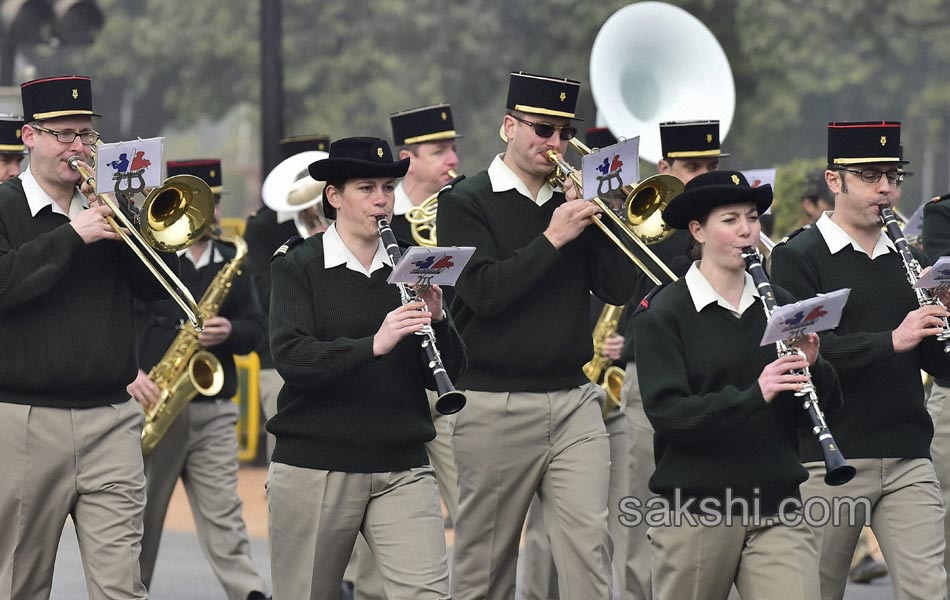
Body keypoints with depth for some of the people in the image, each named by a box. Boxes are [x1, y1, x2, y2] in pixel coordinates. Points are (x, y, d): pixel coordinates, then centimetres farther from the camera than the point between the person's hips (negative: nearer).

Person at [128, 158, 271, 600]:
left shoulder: (232, 262, 12)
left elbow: (255, 328, 11)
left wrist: (230, 332, -11)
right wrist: (128, 372, -21)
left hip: (213, 411, 3)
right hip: (150, 404, -3)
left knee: (223, 514, -4)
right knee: (140, 518, 6)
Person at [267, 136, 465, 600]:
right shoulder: (299, 266, -1)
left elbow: (448, 374, 8)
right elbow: (290, 357, -16)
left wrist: (436, 319, -12)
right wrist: (374, 344, -29)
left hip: (402, 469, 2)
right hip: (314, 467, -2)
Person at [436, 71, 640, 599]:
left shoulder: (571, 203, 12)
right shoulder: (466, 203, -1)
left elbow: (620, 289, 5)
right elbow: (485, 292, -15)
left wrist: (598, 216, -5)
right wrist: (552, 239, -18)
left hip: (575, 402, 3)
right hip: (496, 409, -3)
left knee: (589, 546, -9)